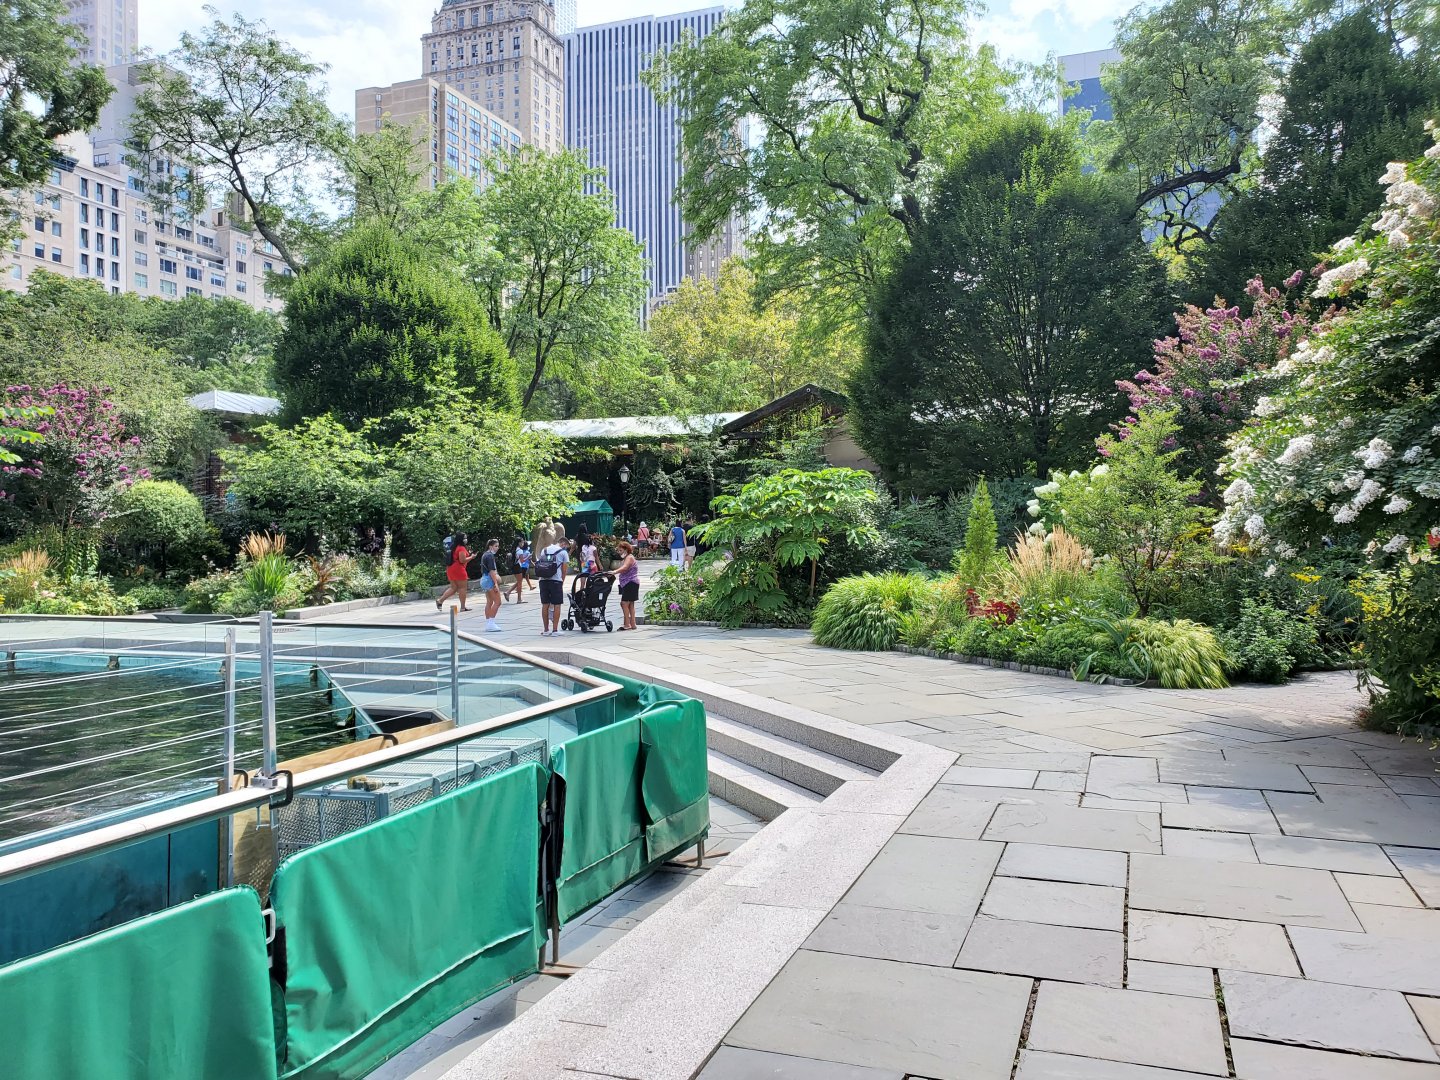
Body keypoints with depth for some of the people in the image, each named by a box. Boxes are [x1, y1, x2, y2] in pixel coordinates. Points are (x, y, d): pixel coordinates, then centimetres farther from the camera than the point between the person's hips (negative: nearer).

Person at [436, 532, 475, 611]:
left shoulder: (454, 547, 15)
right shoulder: (461, 548, -14)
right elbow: (462, 560, -20)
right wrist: (471, 557, -8)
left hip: (450, 569, 9)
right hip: (458, 570, -9)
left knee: (453, 588, 15)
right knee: (463, 588, -1)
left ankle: (440, 601, 6)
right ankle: (463, 607, 1)